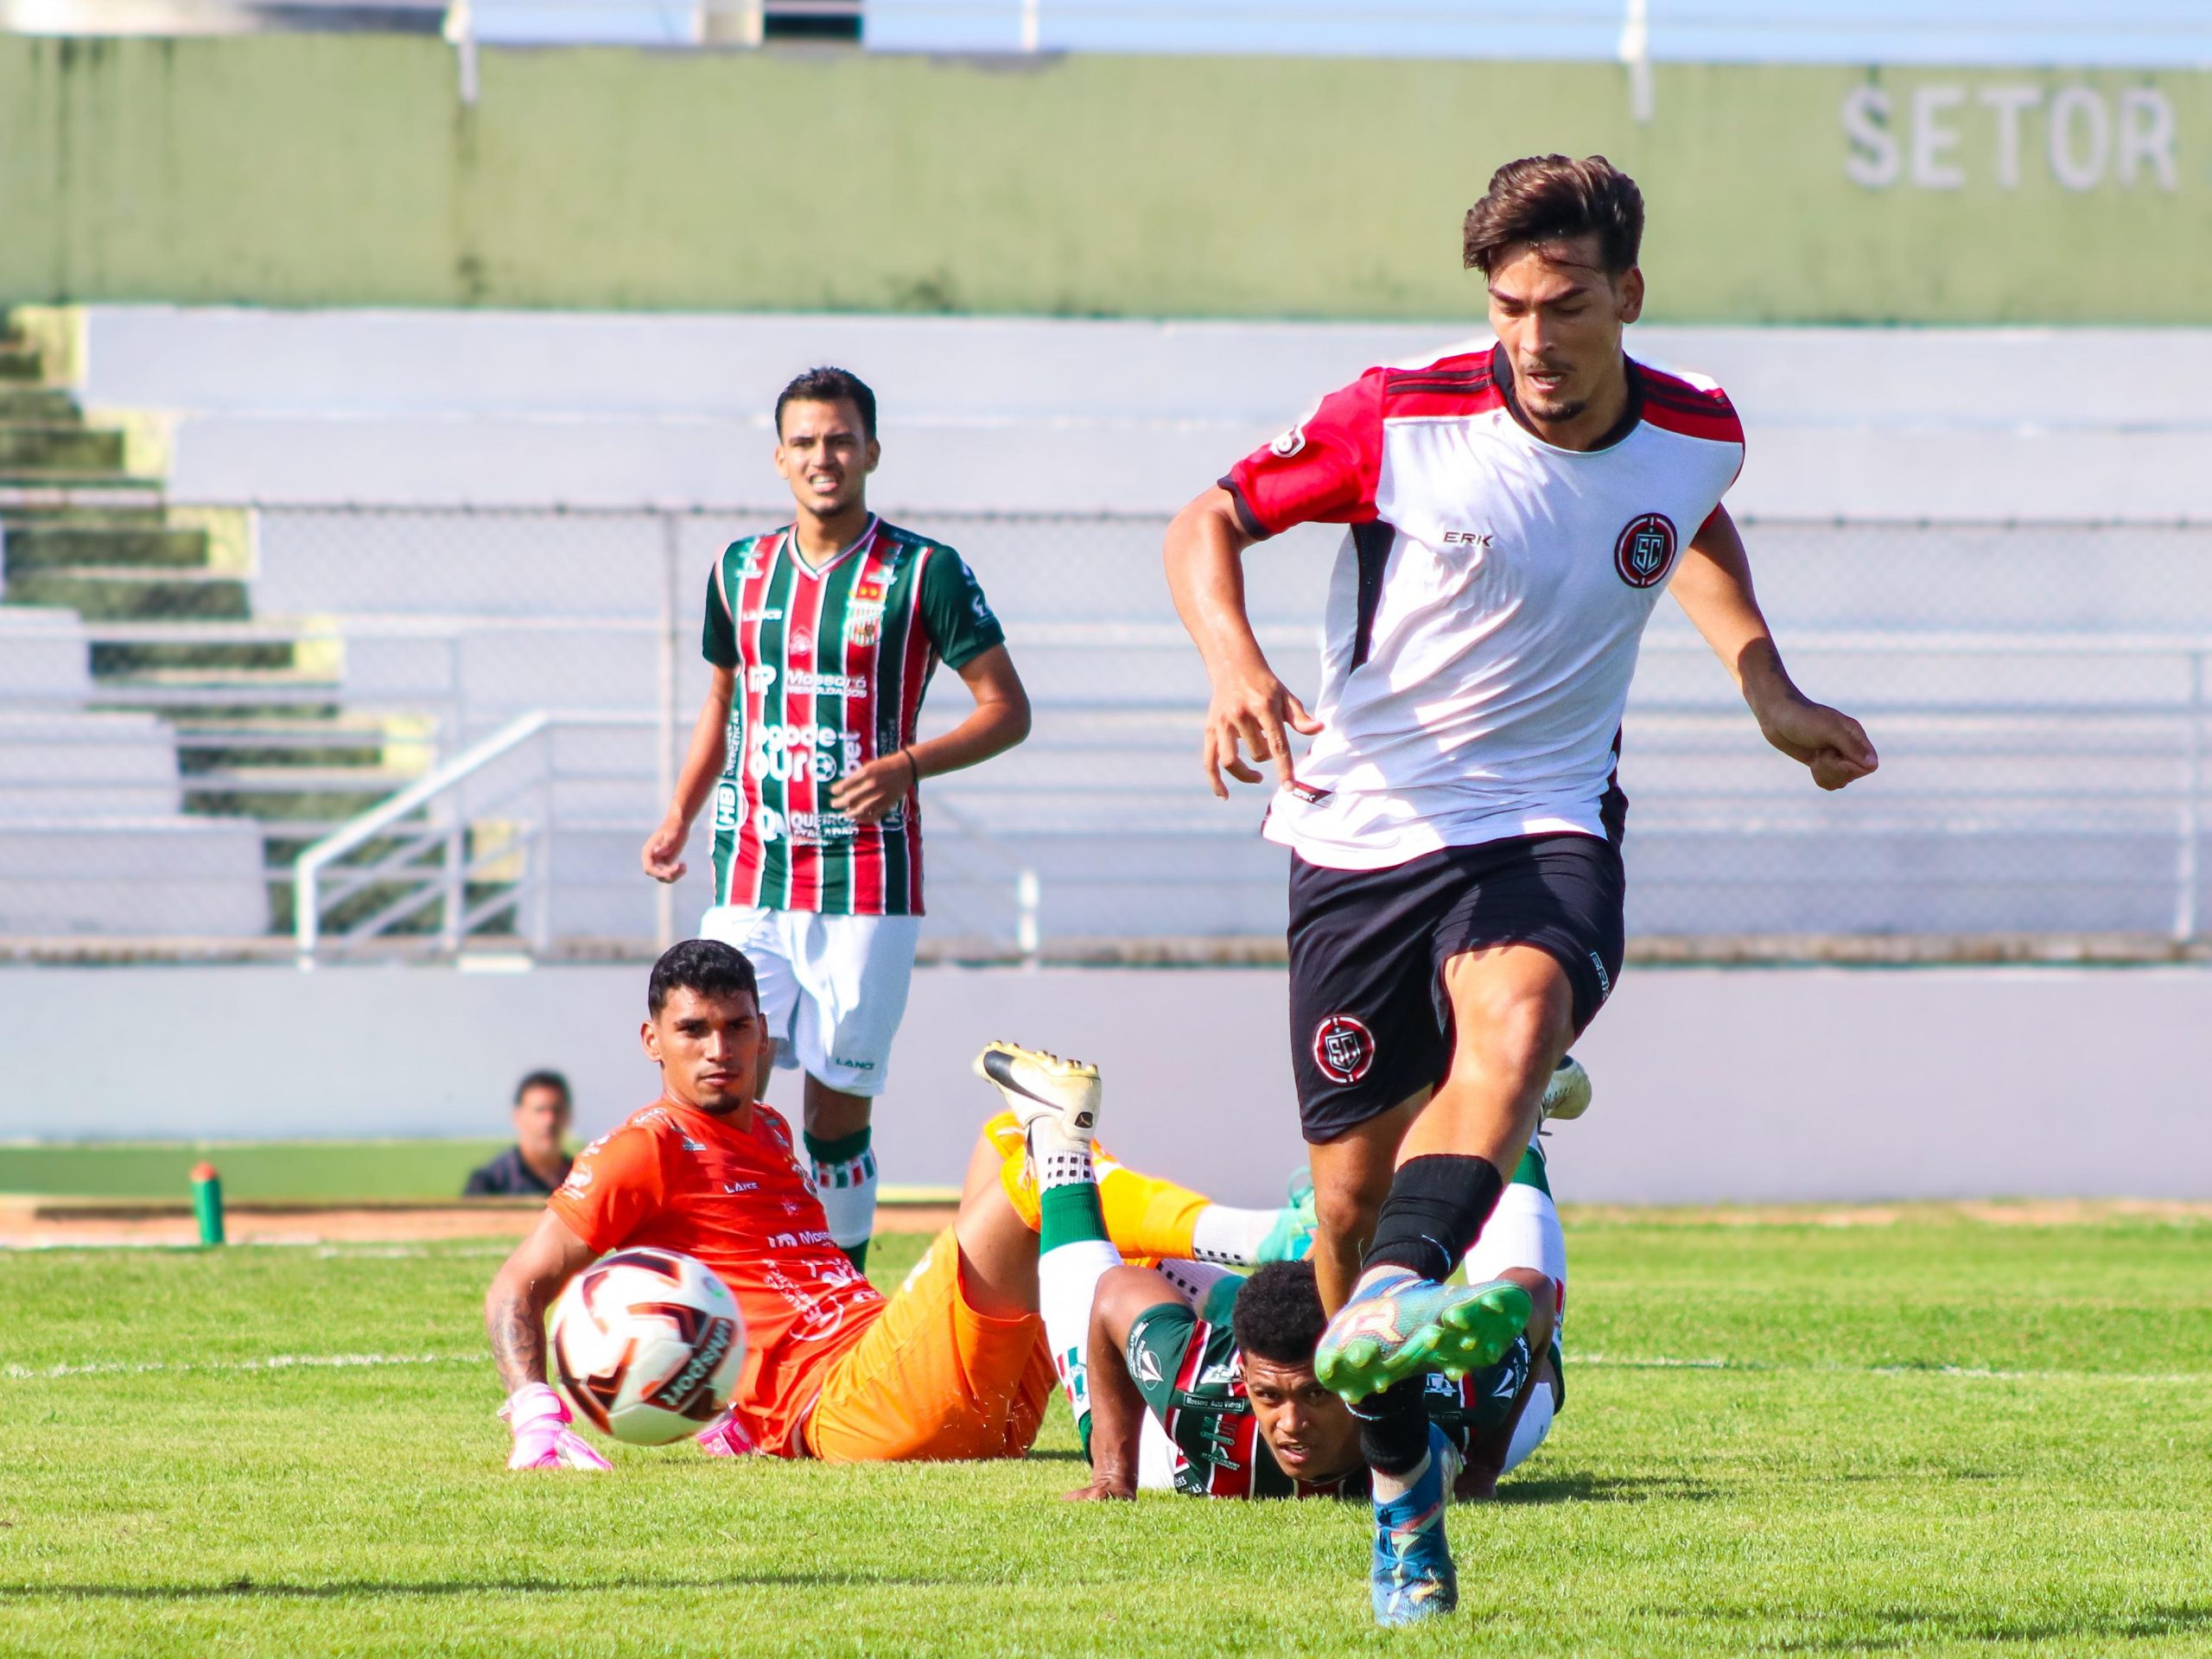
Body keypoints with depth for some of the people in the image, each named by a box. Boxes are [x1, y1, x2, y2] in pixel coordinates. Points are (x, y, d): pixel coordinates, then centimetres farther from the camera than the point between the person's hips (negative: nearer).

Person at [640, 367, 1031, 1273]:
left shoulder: (924, 574, -1)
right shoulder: (741, 569, 13)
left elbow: (1008, 709, 0)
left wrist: (906, 765, -15)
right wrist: (680, 814, 12)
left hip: (866, 884, -3)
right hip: (749, 879, 3)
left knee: (839, 1113, -2)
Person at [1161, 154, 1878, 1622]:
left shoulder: (1700, 437, 0)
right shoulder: (1402, 422, -10)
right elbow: (1210, 522, -1)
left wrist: (1772, 696, 16)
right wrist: (1235, 662, -20)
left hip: (1548, 826, 0)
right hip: (1364, 828, 0)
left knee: (1517, 1014, -35)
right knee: (1354, 1185, 0)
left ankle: (1391, 1305, -57)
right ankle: (1404, 1495, 22)